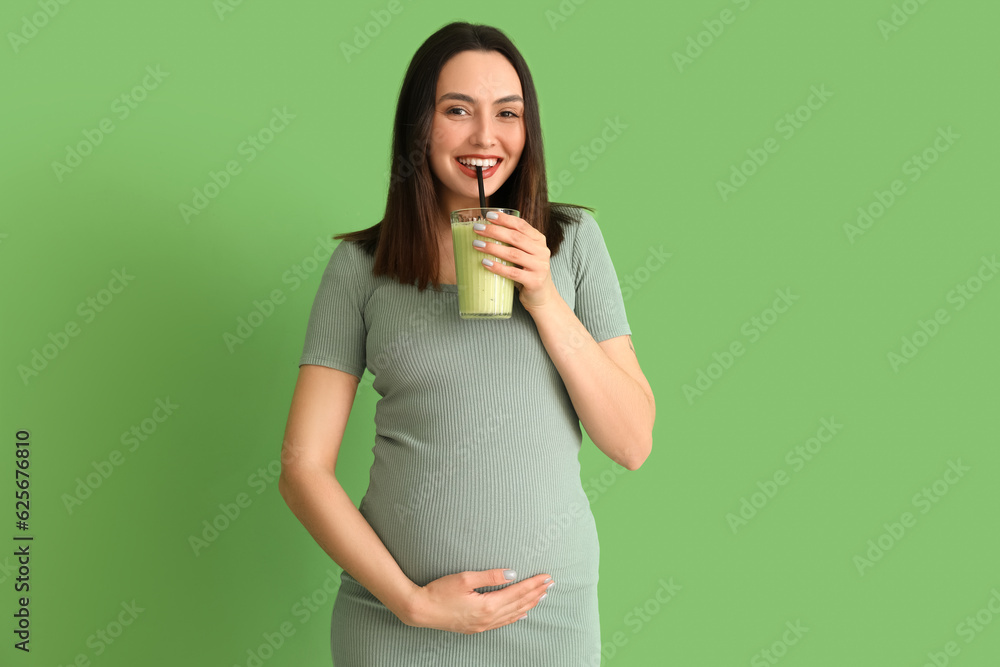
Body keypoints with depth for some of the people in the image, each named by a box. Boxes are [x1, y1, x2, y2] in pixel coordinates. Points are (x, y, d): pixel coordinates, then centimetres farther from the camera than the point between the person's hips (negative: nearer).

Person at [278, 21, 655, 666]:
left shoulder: (572, 239, 0)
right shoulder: (361, 264, -2)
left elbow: (634, 443, -3)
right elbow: (303, 468, -3)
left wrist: (546, 300, -14)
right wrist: (410, 600, -12)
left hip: (552, 613, 1)